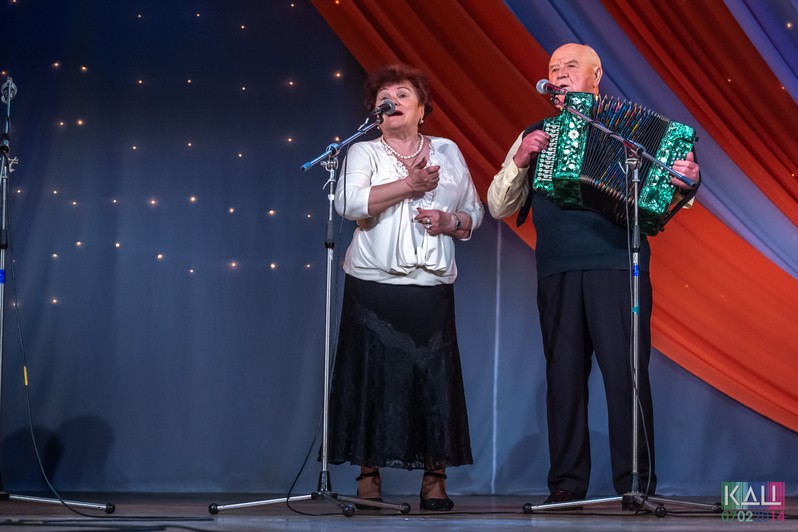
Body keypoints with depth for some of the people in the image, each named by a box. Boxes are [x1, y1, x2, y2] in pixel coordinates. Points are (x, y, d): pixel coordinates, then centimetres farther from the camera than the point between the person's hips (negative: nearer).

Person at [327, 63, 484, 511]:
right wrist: (409, 185, -17)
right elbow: (348, 203, -14)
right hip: (374, 285, -2)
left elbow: (475, 213, 15)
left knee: (435, 377, -4)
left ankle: (435, 479, 4)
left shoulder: (447, 151, 15)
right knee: (374, 376, -4)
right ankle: (369, 475, 6)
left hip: (432, 287, 2)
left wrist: (451, 221, -6)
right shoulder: (364, 152, 6)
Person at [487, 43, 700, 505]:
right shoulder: (535, 136, 20)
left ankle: (636, 484, -4)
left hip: (617, 264, -3)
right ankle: (567, 484, 8)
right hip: (557, 272, 3)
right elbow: (499, 206, 17)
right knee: (565, 374, 3)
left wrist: (687, 181, -16)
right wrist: (519, 161, 0)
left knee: (626, 372, -8)